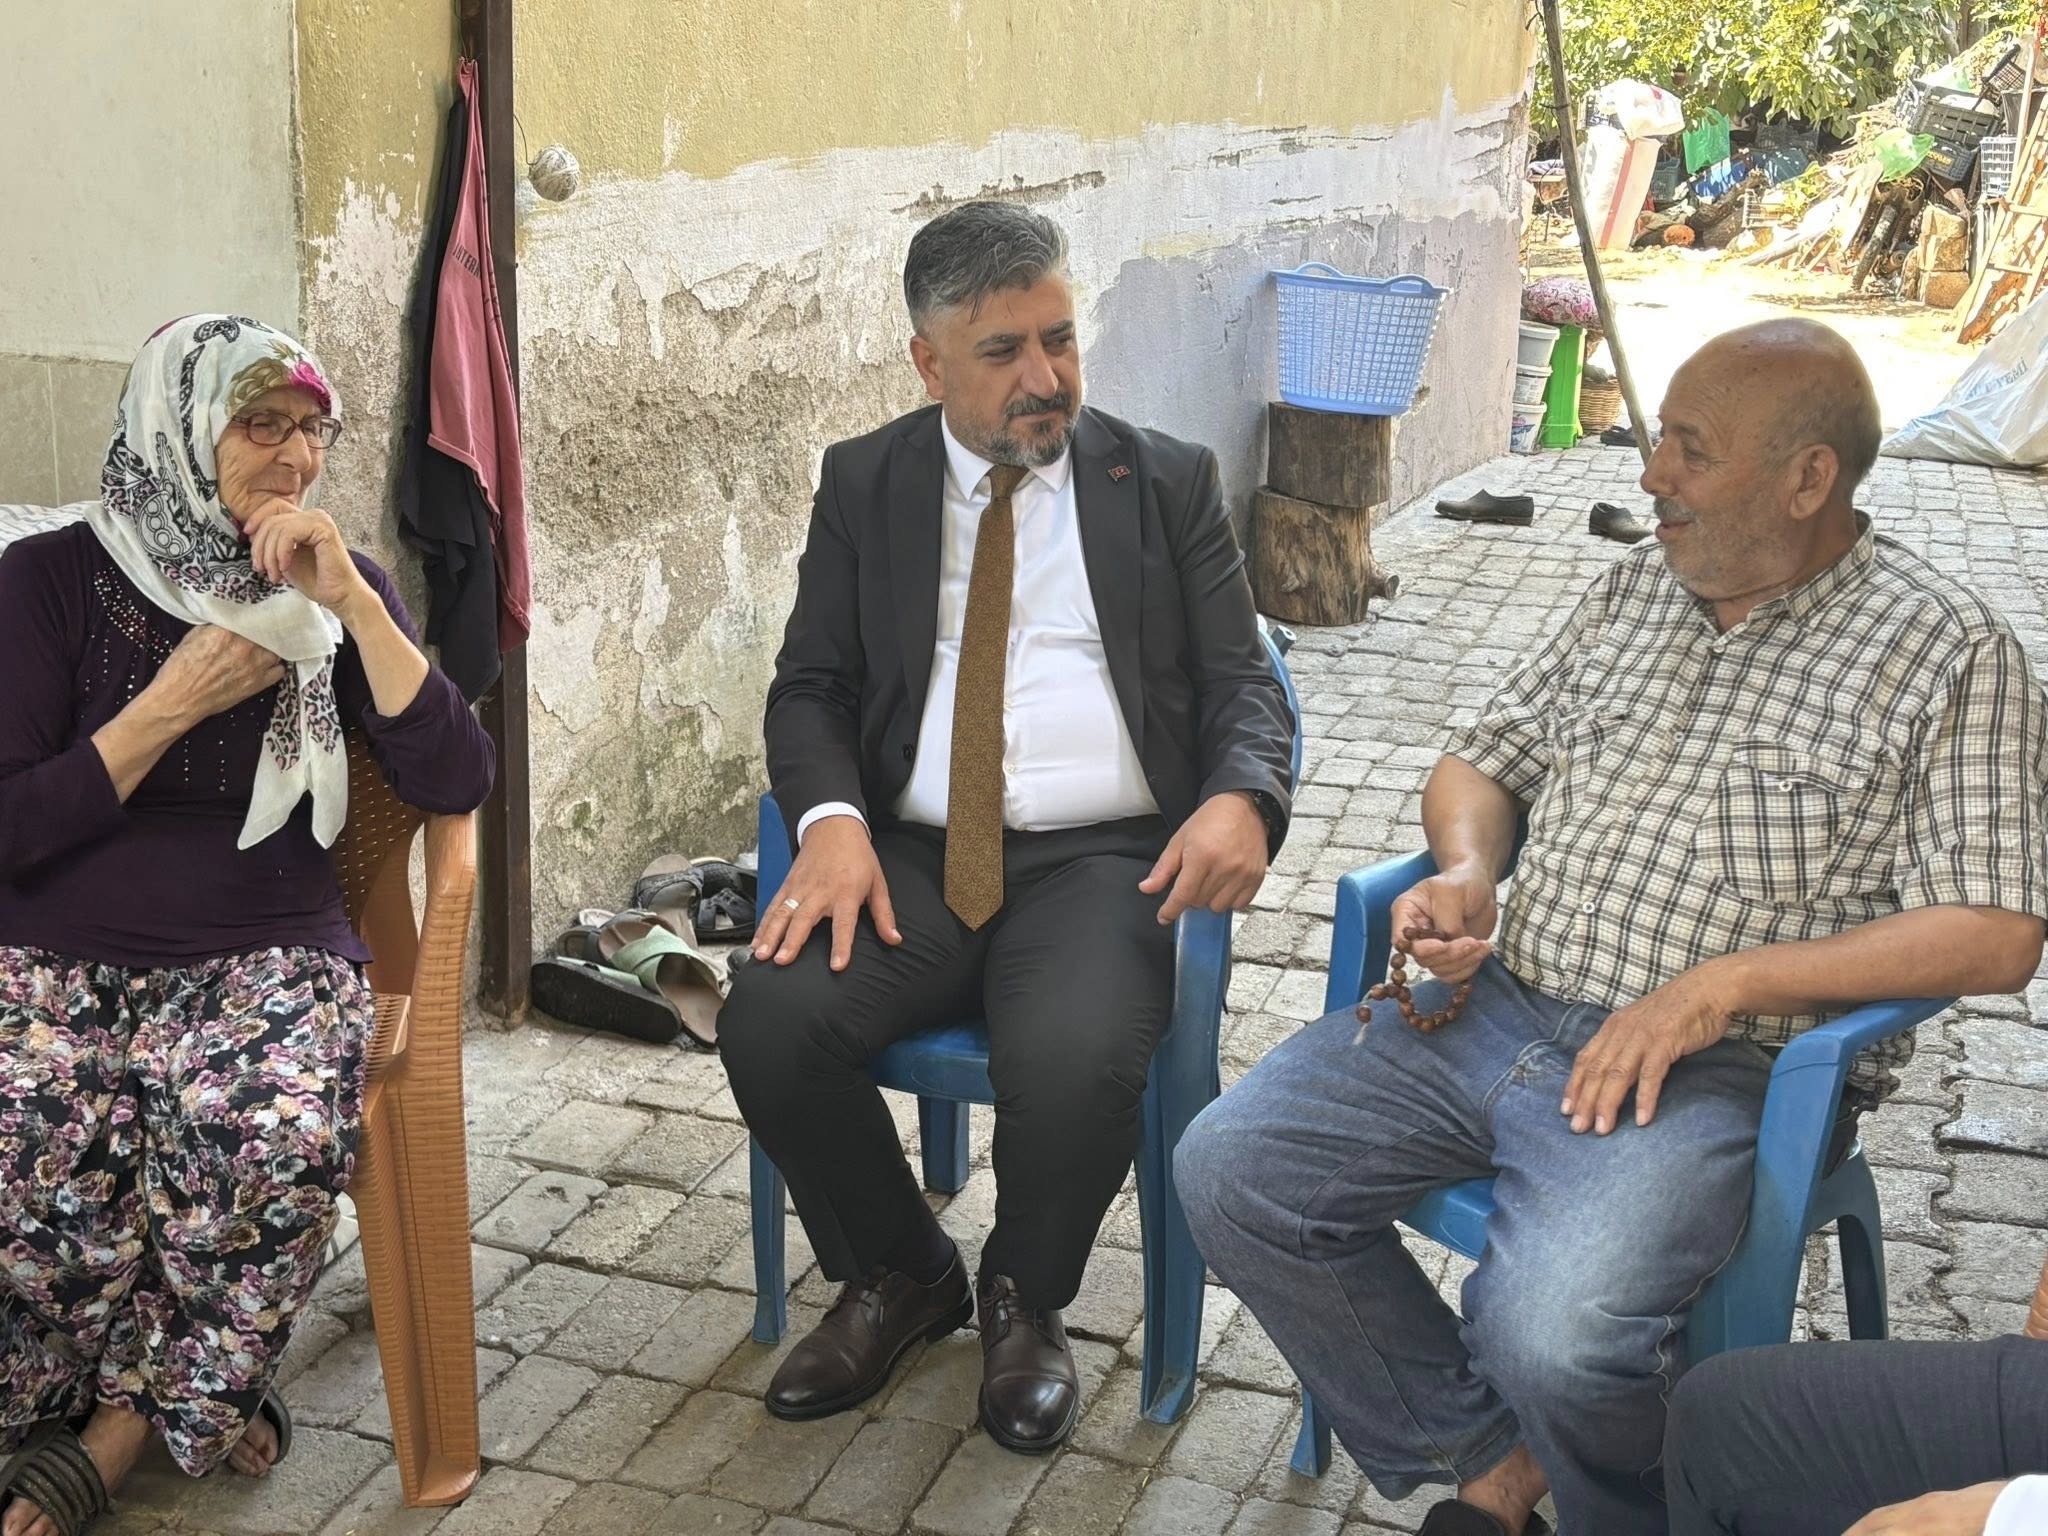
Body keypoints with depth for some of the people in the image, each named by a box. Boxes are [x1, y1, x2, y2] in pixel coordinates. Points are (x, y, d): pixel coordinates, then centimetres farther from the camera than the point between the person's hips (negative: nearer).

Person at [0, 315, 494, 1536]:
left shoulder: (338, 590, 7)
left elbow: (457, 782, -5)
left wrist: (348, 601, -12)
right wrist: (175, 702, -11)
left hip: (268, 961, 1)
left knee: (280, 1136, -33)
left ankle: (126, 1417, -5)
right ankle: (174, 1401, -2)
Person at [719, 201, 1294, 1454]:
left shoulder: (1171, 483, 10)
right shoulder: (864, 484, 13)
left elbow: (1243, 686, 6)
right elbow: (810, 684, 9)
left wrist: (1239, 799, -17)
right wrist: (831, 819, -13)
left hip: (1105, 858, -2)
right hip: (911, 854, 2)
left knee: (1075, 1066, -32)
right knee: (769, 1025, -24)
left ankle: (1026, 1300, 5)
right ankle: (902, 1277, 7)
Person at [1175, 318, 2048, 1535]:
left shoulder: (1949, 651, -3)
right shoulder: (1639, 587, 14)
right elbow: (1485, 761, 22)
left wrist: (1722, 983, -17)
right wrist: (1466, 873, -2)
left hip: (1711, 1069, -6)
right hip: (1500, 1010, 6)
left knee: (1552, 1335, -31)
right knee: (1233, 1170, -10)